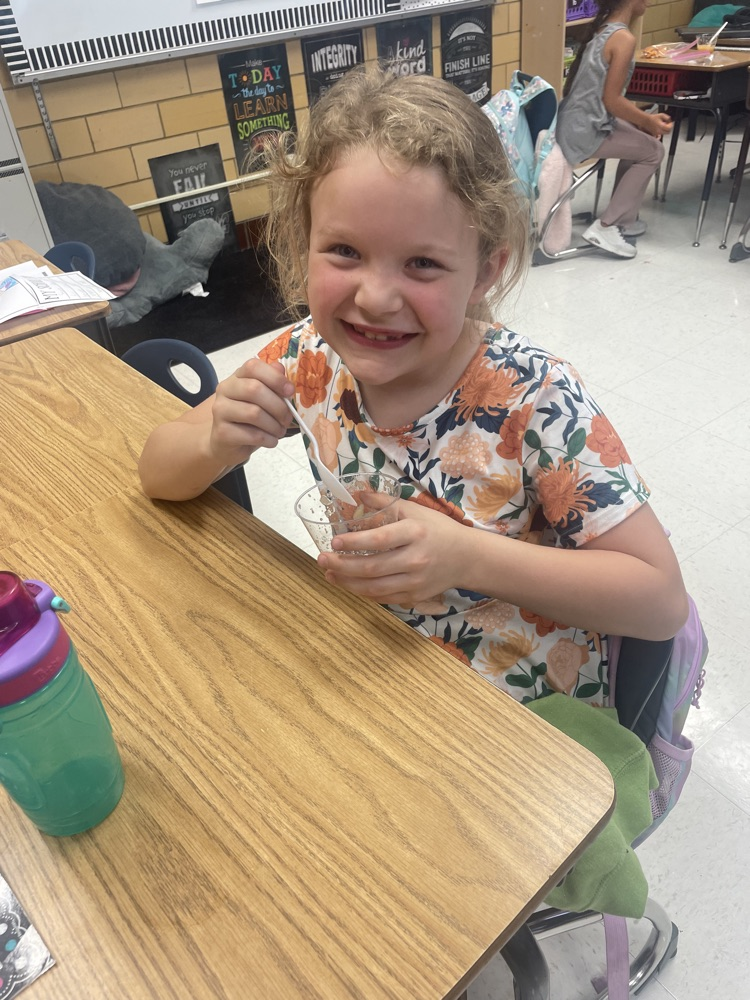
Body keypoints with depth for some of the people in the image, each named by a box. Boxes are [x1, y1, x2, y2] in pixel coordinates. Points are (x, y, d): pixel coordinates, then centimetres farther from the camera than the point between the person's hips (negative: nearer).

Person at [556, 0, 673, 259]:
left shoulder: (601, 28, 13)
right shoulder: (624, 38, -15)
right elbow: (611, 100, -17)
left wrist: (643, 119, 14)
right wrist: (649, 121, -3)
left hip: (572, 123, 8)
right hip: (584, 132, -8)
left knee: (639, 139, 24)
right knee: (653, 151, 6)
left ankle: (623, 218, 27)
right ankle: (606, 227, 1)